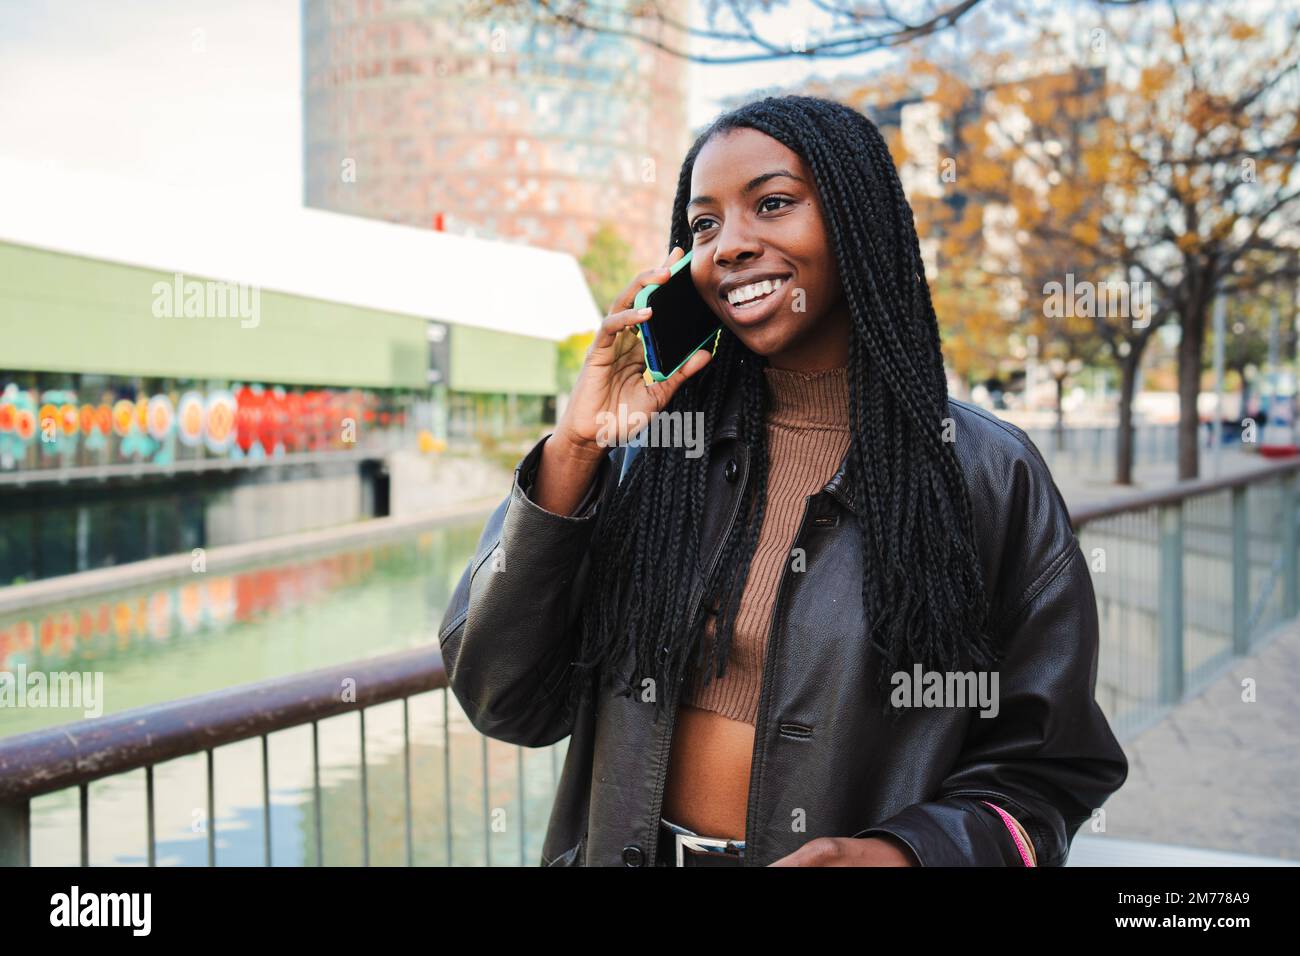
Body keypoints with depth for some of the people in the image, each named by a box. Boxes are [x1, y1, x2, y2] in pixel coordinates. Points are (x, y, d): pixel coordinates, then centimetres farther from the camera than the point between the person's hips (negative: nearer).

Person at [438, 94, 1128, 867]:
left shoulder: (989, 477, -11)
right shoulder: (645, 454, -7)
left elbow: (1047, 772, -8)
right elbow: (507, 706, -10)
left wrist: (900, 853, -26)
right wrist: (573, 449, -17)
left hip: (853, 849, -2)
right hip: (625, 848, 3)